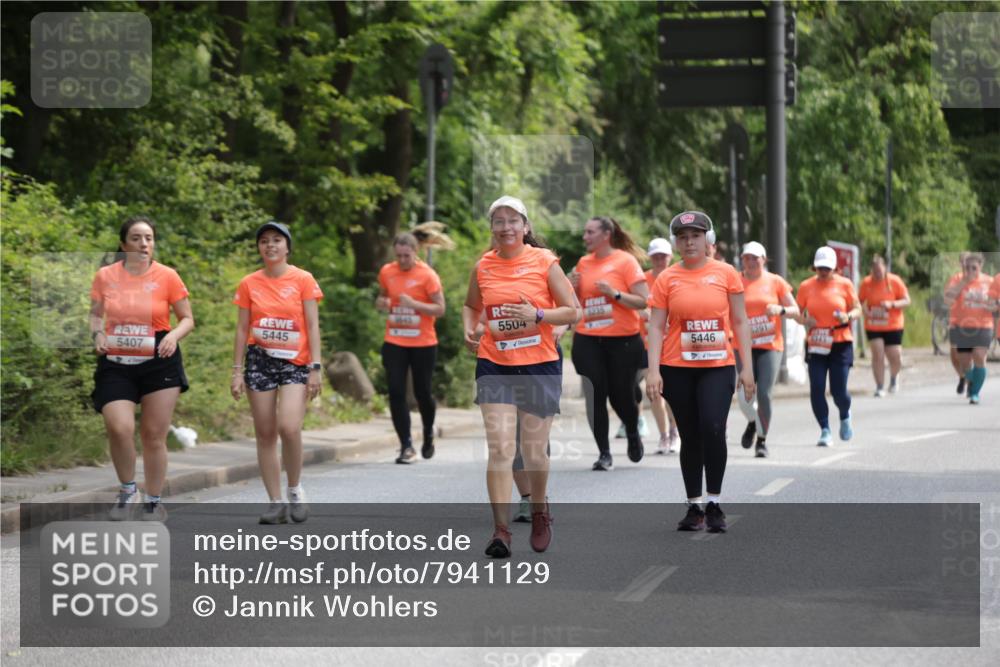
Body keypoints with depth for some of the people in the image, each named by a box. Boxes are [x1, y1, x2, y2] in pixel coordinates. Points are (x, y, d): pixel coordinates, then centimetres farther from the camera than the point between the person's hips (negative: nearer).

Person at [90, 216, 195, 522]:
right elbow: (95, 315, 14)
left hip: (158, 362, 0)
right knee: (119, 427, -19)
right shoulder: (105, 276, 1)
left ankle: (154, 503, 19)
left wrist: (174, 335, -15)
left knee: (154, 435, 4)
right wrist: (98, 334, -7)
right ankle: (127, 491, 4)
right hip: (116, 364, 0)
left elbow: (187, 319, 5)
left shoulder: (167, 276, -2)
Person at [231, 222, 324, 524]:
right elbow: (242, 329, 9)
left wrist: (315, 368, -7)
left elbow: (312, 326, -1)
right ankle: (276, 502, 8)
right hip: (260, 362, 3)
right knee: (265, 433, 1)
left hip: (295, 363, -3)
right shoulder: (249, 284, 6)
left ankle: (295, 489, 2)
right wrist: (237, 371, 4)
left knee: (289, 427, -20)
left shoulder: (303, 280, 0)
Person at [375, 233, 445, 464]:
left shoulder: (427, 275, -8)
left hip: (423, 343, -3)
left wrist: (414, 304, -22)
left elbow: (440, 309, -9)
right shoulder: (387, 272, 5)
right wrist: (382, 303, -3)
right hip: (394, 342, 3)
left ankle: (428, 435, 34)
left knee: (422, 392, 7)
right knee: (396, 392, -8)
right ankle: (406, 446, -4)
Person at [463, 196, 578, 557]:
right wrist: (469, 329, 1)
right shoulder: (482, 267, 4)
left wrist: (537, 316, -18)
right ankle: (501, 528, -11)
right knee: (499, 448, -10)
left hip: (539, 365, -1)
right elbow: (471, 306, 22)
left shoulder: (545, 262, -4)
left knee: (534, 449, 8)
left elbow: (571, 311, -2)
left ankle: (539, 511, 34)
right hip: (494, 366, 1)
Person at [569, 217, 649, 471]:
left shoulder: (625, 261, -5)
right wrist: (573, 287, 0)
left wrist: (614, 293, -19)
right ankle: (604, 454, 3)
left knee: (621, 395, 3)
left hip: (622, 340, -4)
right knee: (595, 396, -4)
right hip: (587, 341, 4)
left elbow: (643, 301, -8)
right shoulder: (583, 263, 9)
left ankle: (633, 435, 34)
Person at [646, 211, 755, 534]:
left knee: (713, 428, -17)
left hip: (718, 366, -1)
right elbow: (656, 326, 1)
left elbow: (740, 321, 6)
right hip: (677, 369, 1)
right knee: (690, 437, 7)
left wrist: (747, 367, 1)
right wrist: (653, 370, -9)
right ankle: (694, 507, 16)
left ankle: (714, 504, -5)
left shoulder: (725, 273, 3)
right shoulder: (666, 279, 3)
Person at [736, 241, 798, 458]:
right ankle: (752, 423, 25)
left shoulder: (775, 282, 5)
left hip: (771, 345, -1)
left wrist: (780, 310, -13)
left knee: (764, 394, -10)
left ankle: (762, 440, 6)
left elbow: (795, 310, 7)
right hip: (744, 346, 1)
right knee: (743, 395, -9)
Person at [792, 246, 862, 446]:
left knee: (838, 391, -6)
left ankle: (845, 417, 28)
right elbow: (797, 313, 10)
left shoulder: (844, 284, 2)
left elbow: (857, 309, 7)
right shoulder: (806, 286, 4)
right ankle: (825, 431, 5)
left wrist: (848, 317, -15)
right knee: (817, 390, -8)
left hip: (841, 344, -1)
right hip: (815, 345, 1)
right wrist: (805, 320, -12)